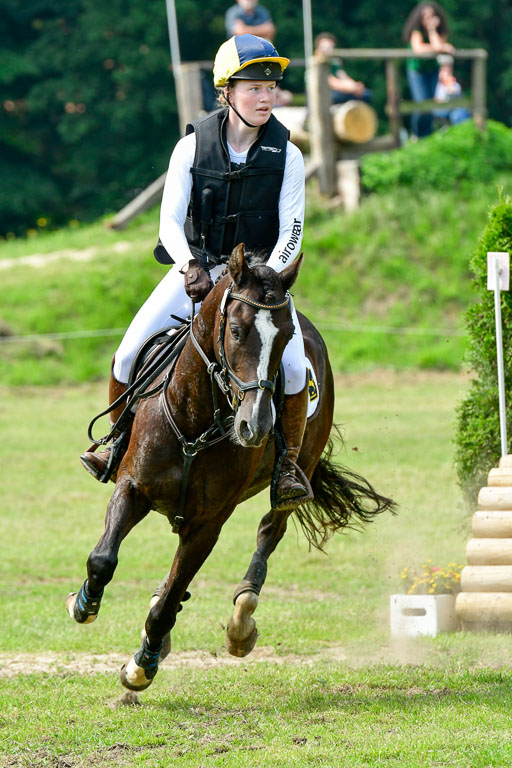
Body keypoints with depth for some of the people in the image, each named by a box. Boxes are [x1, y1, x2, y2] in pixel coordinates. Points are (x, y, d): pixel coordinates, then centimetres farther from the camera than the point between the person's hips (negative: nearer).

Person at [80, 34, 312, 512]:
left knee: (292, 366, -23)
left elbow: (291, 234, -8)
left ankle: (288, 462, -4)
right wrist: (191, 266, -28)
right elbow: (170, 222, -8)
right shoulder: (193, 147, -6)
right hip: (195, 269, 1)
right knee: (131, 352, -13)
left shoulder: (287, 157, -6)